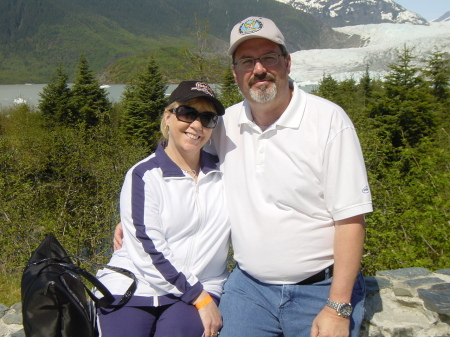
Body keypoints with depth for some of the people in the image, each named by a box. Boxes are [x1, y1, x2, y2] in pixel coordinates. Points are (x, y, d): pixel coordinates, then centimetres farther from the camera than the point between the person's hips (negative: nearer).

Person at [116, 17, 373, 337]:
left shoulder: (329, 120, -12)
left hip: (320, 289, -3)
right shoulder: (226, 123, 1)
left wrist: (338, 308, -16)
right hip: (248, 285, 4)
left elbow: (351, 218, -13)